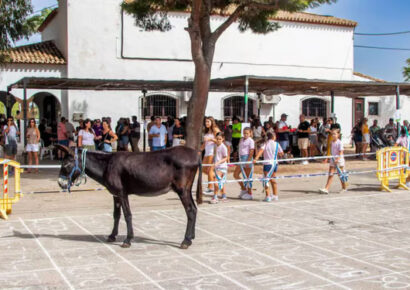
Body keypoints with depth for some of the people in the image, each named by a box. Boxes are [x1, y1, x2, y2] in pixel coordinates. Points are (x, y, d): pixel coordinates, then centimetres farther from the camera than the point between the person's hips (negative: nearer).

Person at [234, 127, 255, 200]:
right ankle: (243, 189, 18)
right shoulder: (242, 140, 14)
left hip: (247, 158, -8)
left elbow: (251, 152, -14)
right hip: (241, 158, 8)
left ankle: (249, 193, 7)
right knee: (235, 174, 6)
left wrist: (248, 161, -20)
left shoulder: (250, 141, -8)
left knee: (247, 177, -2)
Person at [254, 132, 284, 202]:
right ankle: (275, 195, 28)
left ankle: (268, 197, -7)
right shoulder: (276, 144, 2)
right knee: (273, 180, 20)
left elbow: (261, 150, -20)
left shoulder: (265, 143, -5)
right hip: (275, 163, 4)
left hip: (268, 164, -4)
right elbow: (281, 153, 9)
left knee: (266, 180, 0)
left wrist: (256, 158, -28)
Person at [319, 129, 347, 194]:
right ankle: (326, 189, -9)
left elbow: (341, 152, -17)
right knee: (330, 175, -2)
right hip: (332, 160, 6)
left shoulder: (339, 143, -11)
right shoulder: (332, 142, 8)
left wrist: (338, 159, -29)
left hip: (339, 160, -6)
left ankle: (344, 188, 23)